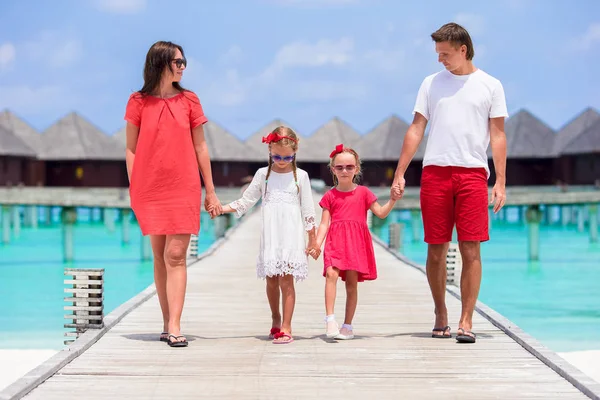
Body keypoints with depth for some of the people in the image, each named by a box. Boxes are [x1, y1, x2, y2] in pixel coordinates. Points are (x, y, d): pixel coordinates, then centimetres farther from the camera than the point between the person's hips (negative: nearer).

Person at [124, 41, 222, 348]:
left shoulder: (189, 100, 6)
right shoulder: (138, 102, 3)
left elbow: (200, 147, 9)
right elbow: (131, 149, 6)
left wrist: (210, 192, 9)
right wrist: (133, 189, -1)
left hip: (184, 188, 0)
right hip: (149, 189, 1)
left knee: (175, 256, -9)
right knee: (160, 256, 7)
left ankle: (174, 327, -12)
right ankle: (167, 323, 15)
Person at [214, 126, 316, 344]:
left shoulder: (300, 176, 3)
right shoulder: (263, 174, 8)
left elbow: (308, 210, 5)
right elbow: (245, 201, 9)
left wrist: (312, 239, 4)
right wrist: (221, 208, -4)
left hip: (291, 237, -3)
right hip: (270, 237, 3)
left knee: (286, 281, -8)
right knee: (271, 280, 7)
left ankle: (285, 328, -7)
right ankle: (276, 320, 27)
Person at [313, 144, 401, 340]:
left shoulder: (363, 192, 10)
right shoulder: (330, 196, 10)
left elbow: (381, 213, 9)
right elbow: (324, 223, 5)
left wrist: (392, 200, -8)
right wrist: (317, 243, -7)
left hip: (356, 242, 0)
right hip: (335, 241, 0)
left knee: (351, 282, 0)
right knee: (331, 274, -23)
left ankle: (347, 326, 7)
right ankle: (330, 320, -26)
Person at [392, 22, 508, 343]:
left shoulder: (490, 86, 7)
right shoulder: (432, 83, 12)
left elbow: (497, 135, 6)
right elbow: (416, 130, 12)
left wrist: (500, 182, -2)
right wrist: (399, 173, 5)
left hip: (473, 172, -2)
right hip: (434, 172, 2)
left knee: (470, 250, -6)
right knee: (436, 250, 4)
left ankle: (466, 322, -3)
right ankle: (440, 316, 18)